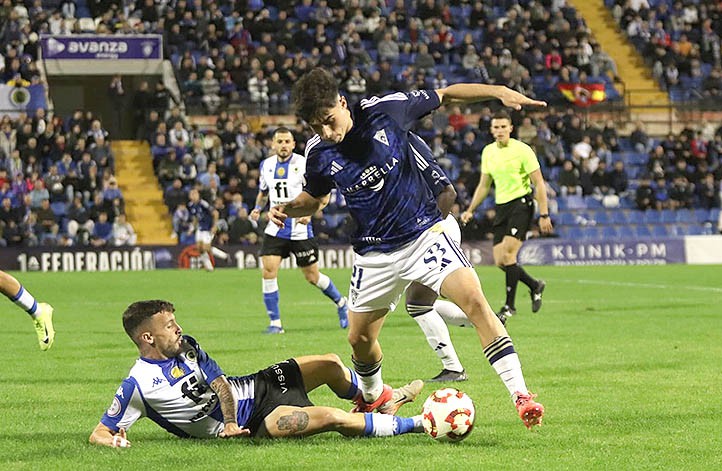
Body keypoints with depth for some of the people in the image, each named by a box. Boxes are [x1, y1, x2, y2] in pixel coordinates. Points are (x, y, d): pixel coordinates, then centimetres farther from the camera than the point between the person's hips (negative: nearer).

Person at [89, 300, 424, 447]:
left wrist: (229, 419, -18)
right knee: (333, 418, -23)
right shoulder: (138, 385, -19)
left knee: (330, 364, 8)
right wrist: (112, 441, -41)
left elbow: (219, 382, 0)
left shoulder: (185, 346, 0)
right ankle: (414, 424, -6)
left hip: (248, 388, 8)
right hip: (249, 423, -8)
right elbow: (99, 432, -16)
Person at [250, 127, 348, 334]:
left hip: (300, 230, -3)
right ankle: (275, 323, -4)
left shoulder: (304, 164, -8)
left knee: (312, 276, 5)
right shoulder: (266, 165, 6)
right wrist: (258, 208, 2)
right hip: (275, 229, 4)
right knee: (268, 271, -12)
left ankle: (341, 303, 32)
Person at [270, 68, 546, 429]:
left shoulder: (384, 110, -14)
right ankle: (373, 396, 44)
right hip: (375, 254, 3)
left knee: (475, 301, -22)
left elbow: (445, 96, -1)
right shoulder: (318, 153, -6)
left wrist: (499, 92, -10)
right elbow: (314, 198, 15)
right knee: (359, 338, 10)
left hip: (423, 233, -3)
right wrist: (287, 209, -7)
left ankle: (520, 395, -21)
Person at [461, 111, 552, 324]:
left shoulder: (522, 150, -9)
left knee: (507, 254, -19)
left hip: (521, 203, -6)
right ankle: (534, 285, 24)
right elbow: (484, 185, 21)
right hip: (501, 207, 6)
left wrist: (544, 214, -12)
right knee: (499, 261, 0)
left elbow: (539, 183, -7)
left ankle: (509, 305, -8)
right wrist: (470, 210, 14)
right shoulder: (488, 152, 9)